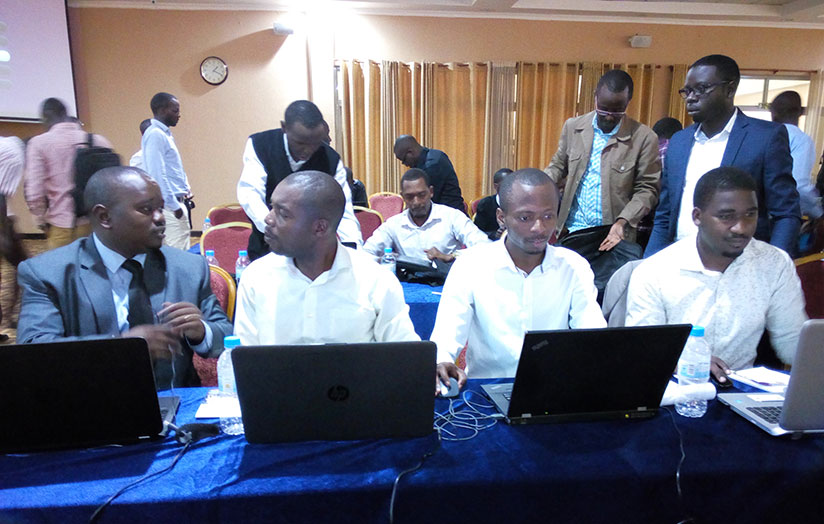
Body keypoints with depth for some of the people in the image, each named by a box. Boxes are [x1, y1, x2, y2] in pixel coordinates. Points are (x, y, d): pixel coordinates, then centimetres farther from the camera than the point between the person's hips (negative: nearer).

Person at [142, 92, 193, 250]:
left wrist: (186, 190, 12)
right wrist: (174, 206, -17)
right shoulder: (155, 135, -12)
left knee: (183, 252, 10)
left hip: (177, 202, 9)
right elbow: (157, 174, -18)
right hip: (169, 206, -9)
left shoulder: (166, 134, 17)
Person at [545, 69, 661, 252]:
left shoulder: (644, 138, -7)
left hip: (614, 236, -2)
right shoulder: (573, 127, 3)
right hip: (571, 231, 3)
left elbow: (647, 188, -5)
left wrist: (623, 222, -19)